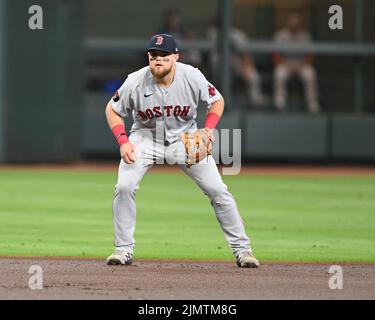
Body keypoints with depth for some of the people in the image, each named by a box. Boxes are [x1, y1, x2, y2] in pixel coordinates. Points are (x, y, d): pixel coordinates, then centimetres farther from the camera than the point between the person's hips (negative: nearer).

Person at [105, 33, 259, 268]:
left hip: (185, 139, 0)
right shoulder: (136, 82, -21)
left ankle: (242, 248, 3)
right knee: (124, 187, -19)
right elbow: (113, 110, -6)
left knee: (218, 190, -7)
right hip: (146, 138, 0)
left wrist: (209, 128, -19)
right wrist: (123, 141, -20)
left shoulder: (192, 77, -20)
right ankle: (124, 249, -4)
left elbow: (217, 101, -2)